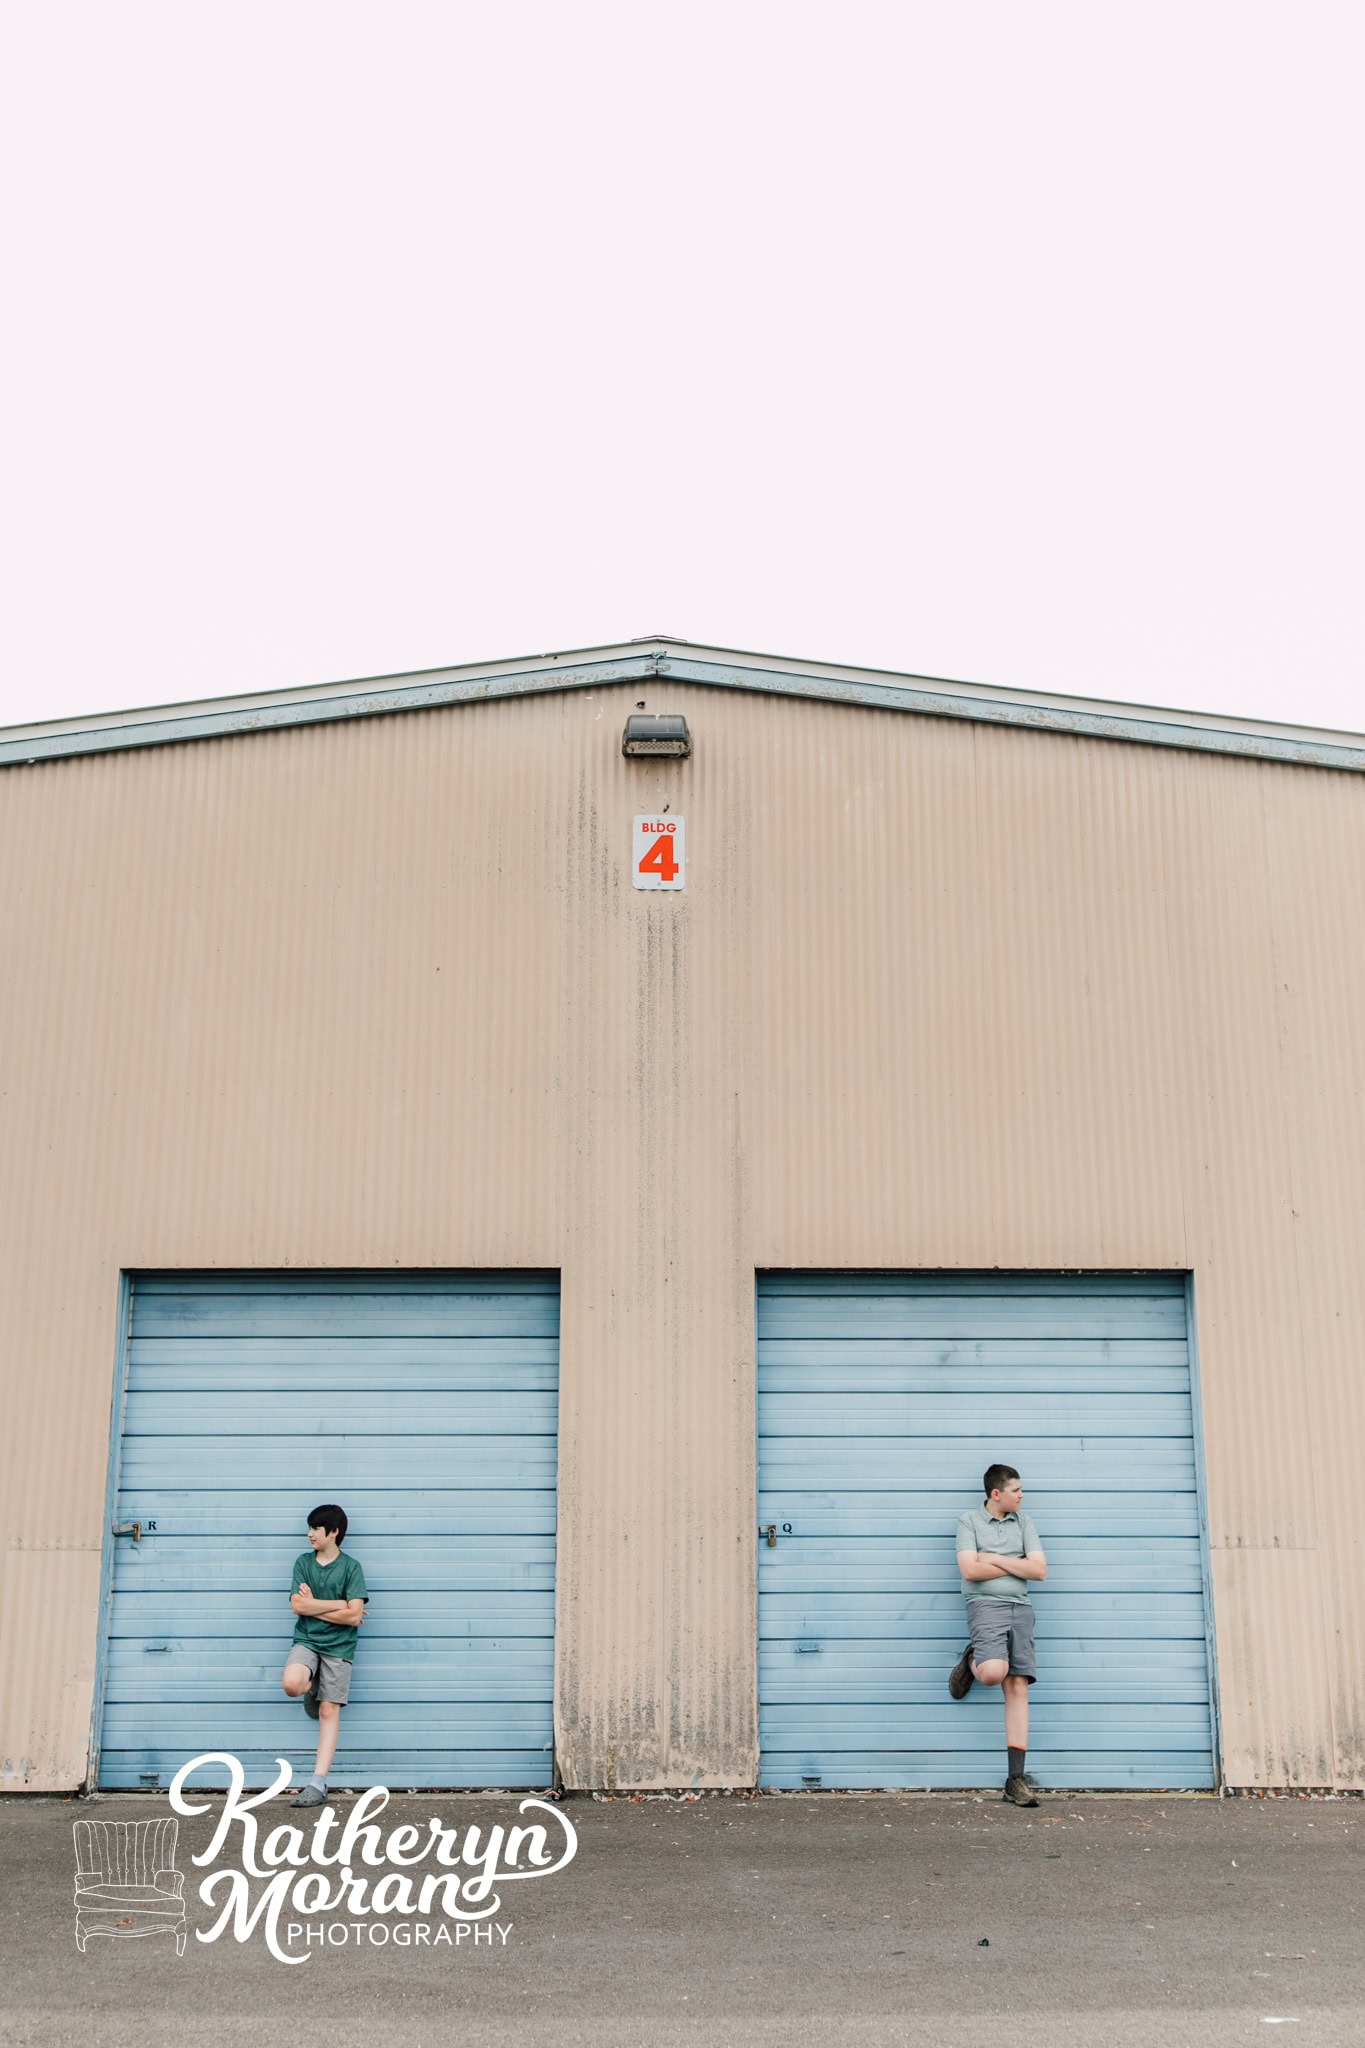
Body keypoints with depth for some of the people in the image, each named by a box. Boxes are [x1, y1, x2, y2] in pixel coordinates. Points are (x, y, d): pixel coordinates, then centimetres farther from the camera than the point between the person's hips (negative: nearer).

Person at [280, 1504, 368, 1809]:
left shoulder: (351, 1567, -5)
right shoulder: (303, 1562, 4)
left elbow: (354, 1616, -11)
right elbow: (297, 1605, -7)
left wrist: (314, 1606, -8)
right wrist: (340, 1605, -10)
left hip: (338, 1647, -2)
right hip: (306, 1641, 2)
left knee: (329, 1712, -3)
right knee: (291, 1684, -27)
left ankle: (318, 1784, 0)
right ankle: (312, 1691, 10)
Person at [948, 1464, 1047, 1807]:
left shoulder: (1023, 1521, 13)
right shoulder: (969, 1519, 3)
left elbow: (1040, 1571, 5)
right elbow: (970, 1570, -9)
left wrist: (996, 1559, -4)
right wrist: (1017, 1566, -2)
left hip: (1020, 1608, 4)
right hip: (986, 1604, -4)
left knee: (1018, 1687, -2)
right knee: (994, 1672, -29)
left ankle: (1016, 1778, 0)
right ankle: (971, 1661, 10)